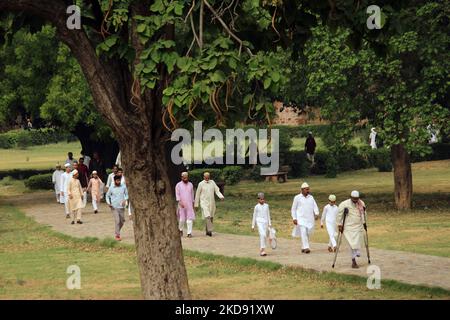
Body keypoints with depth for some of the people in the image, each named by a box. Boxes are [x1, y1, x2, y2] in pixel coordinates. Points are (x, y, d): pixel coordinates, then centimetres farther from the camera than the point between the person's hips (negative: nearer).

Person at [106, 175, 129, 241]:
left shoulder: (123, 187, 0)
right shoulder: (111, 188, -3)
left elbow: (126, 194, 8)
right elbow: (107, 195, 9)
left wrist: (125, 200, -10)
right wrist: (108, 203, -6)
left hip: (121, 207, 3)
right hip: (114, 207, -3)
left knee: (122, 221, 12)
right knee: (117, 221, -13)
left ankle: (117, 231, 36)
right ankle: (117, 235, -8)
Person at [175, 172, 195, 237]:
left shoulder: (190, 185, 12)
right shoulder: (178, 185, 1)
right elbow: (177, 195, -5)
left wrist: (193, 204, 16)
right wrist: (180, 202, -18)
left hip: (189, 205, 2)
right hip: (182, 205, -2)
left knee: (190, 219, -8)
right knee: (182, 219, 0)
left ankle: (189, 233, -9)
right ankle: (180, 229, 27)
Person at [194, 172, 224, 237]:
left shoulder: (212, 182, 7)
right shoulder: (201, 184, -3)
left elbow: (217, 191, 2)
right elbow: (197, 194, 3)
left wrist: (221, 197, -17)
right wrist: (196, 204, 4)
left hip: (211, 203, 4)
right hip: (204, 203, -4)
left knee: (211, 217, 7)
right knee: (207, 216, -18)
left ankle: (207, 231, 19)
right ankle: (210, 230, -24)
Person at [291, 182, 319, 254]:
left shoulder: (311, 197, 12)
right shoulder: (297, 198, 2)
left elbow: (315, 207, 6)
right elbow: (293, 209, 5)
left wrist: (317, 214, -13)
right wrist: (294, 218, -4)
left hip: (310, 219, 4)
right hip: (301, 219, -4)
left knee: (308, 233, 5)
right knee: (303, 233, -17)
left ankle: (303, 248, 17)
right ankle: (306, 248, -22)